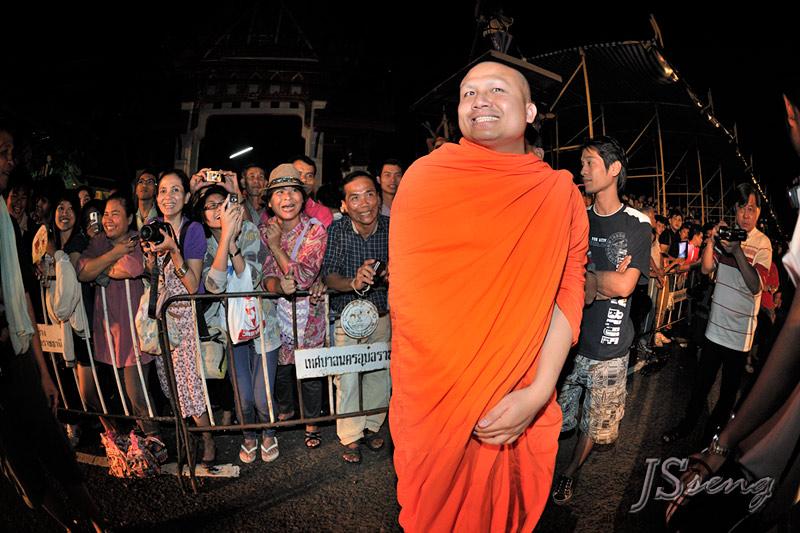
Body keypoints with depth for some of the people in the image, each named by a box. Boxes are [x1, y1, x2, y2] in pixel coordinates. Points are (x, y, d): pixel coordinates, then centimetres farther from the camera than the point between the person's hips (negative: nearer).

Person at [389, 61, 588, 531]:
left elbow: (569, 293, -3)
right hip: (434, 402, -2)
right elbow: (406, 290, -10)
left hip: (523, 406, 2)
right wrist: (467, 399, -13)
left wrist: (538, 392, -15)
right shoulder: (426, 176, -5)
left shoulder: (561, 192, 2)